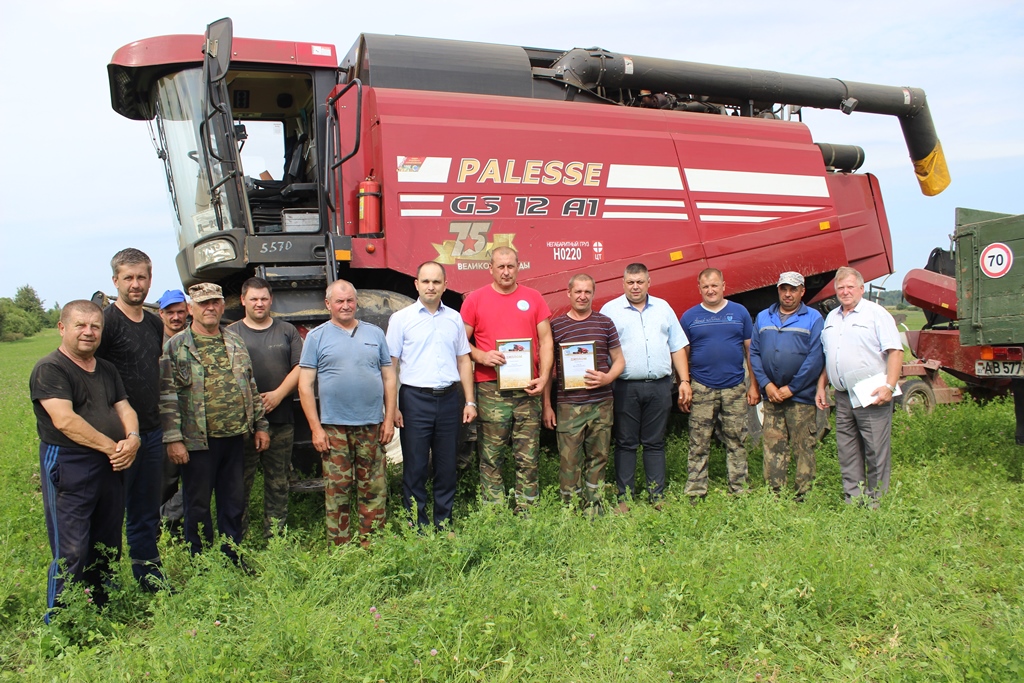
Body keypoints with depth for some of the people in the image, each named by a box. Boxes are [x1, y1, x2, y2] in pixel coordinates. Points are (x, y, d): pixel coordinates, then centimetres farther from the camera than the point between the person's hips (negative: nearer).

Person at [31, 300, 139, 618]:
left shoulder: (107, 370, 17)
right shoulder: (49, 368, -6)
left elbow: (124, 409, 12)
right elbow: (65, 420, -17)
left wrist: (132, 438, -9)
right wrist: (111, 446, -16)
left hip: (110, 469, 7)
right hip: (68, 469, -7)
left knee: (107, 550, 13)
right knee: (71, 555, -5)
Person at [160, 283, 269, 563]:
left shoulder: (235, 342, 10)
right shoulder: (176, 346, -5)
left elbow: (251, 387, 15)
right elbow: (168, 397, -9)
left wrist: (260, 425, 11)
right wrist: (173, 439, -15)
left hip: (235, 438, 5)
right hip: (199, 441, -4)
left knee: (234, 504, 14)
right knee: (198, 507, 8)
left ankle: (233, 560, 28)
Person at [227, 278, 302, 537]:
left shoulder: (287, 331, 11)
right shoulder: (232, 333, 6)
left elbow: (299, 368, 3)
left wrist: (278, 394, -10)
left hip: (281, 420, 2)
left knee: (278, 483, 8)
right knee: (240, 482, 2)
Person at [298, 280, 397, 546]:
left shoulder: (375, 333, 11)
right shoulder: (317, 337, 4)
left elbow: (389, 378, 12)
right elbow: (305, 385, 0)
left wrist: (389, 419, 3)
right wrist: (316, 428, -6)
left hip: (372, 425, 2)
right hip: (334, 427, -2)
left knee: (375, 491, 5)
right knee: (337, 493, 2)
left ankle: (371, 547, 16)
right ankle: (340, 549, 13)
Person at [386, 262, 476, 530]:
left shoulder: (454, 318, 10)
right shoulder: (401, 318, 1)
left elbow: (464, 360, 14)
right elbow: (391, 365, -1)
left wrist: (469, 401, 8)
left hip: (449, 398, 3)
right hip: (415, 399, -3)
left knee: (447, 467, 10)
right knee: (415, 467, 3)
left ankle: (444, 525, 22)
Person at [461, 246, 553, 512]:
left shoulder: (533, 297, 9)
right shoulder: (475, 299, 4)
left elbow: (546, 341, 7)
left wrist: (543, 378, -4)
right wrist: (482, 357, -13)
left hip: (527, 388, 2)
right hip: (490, 389, -2)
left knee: (529, 457, 5)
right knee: (491, 457, 3)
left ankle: (526, 511, 16)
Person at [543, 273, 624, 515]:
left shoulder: (605, 323, 6)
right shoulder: (556, 325, 1)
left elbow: (619, 361, 11)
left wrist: (607, 378, -11)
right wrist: (547, 405, 0)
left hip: (602, 404, 2)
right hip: (568, 406, -2)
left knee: (598, 458, 10)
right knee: (569, 461, -1)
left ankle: (594, 509, 23)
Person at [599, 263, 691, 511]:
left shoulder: (663, 308, 13)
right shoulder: (610, 310, 3)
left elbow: (677, 347, 14)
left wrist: (684, 381, 6)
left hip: (659, 386, 3)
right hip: (626, 388, -2)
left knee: (655, 443, 9)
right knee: (626, 444, 3)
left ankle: (658, 497, 16)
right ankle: (625, 498, 11)